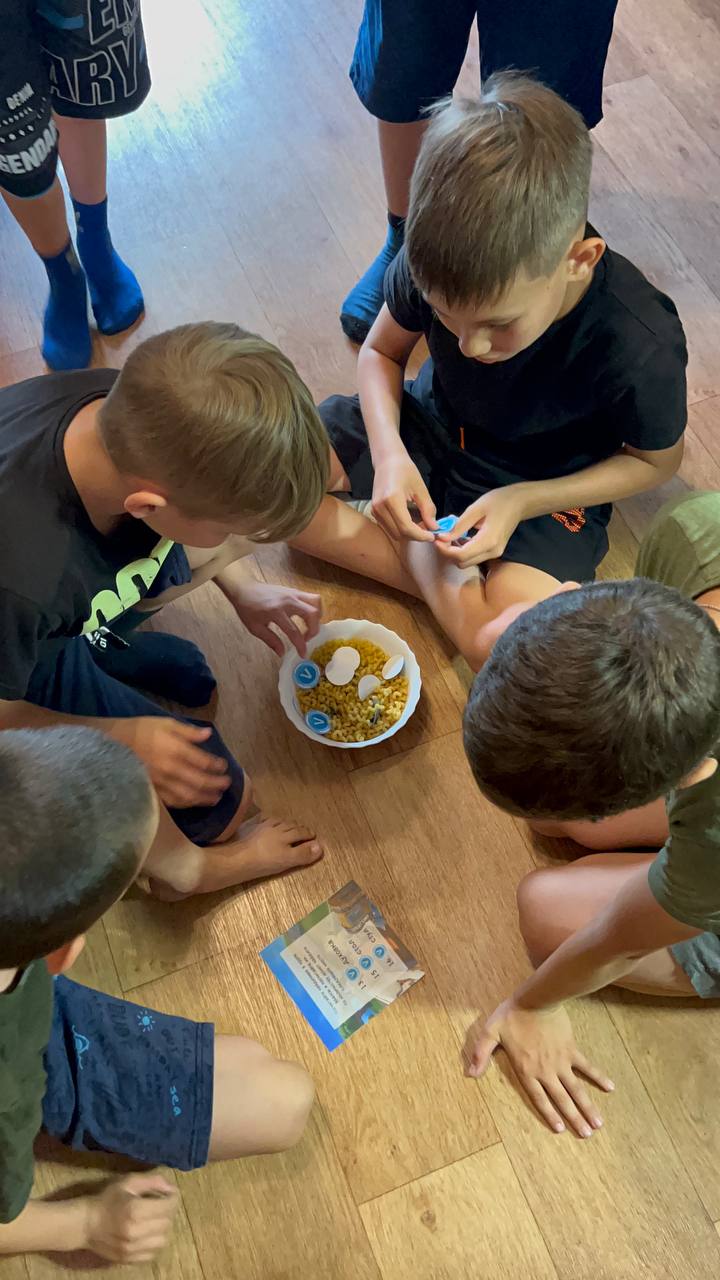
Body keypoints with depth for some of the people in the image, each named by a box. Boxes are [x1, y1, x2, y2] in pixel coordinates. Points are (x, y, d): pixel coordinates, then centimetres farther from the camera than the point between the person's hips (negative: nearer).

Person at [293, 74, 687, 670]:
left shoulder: (641, 349, -31)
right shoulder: (438, 264, -22)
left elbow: (656, 460, -11)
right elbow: (382, 351, -2)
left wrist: (521, 502, -23)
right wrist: (389, 453, -22)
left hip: (544, 488, -4)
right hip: (431, 428, 5)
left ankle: (422, 561, -5)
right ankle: (443, 578, -11)